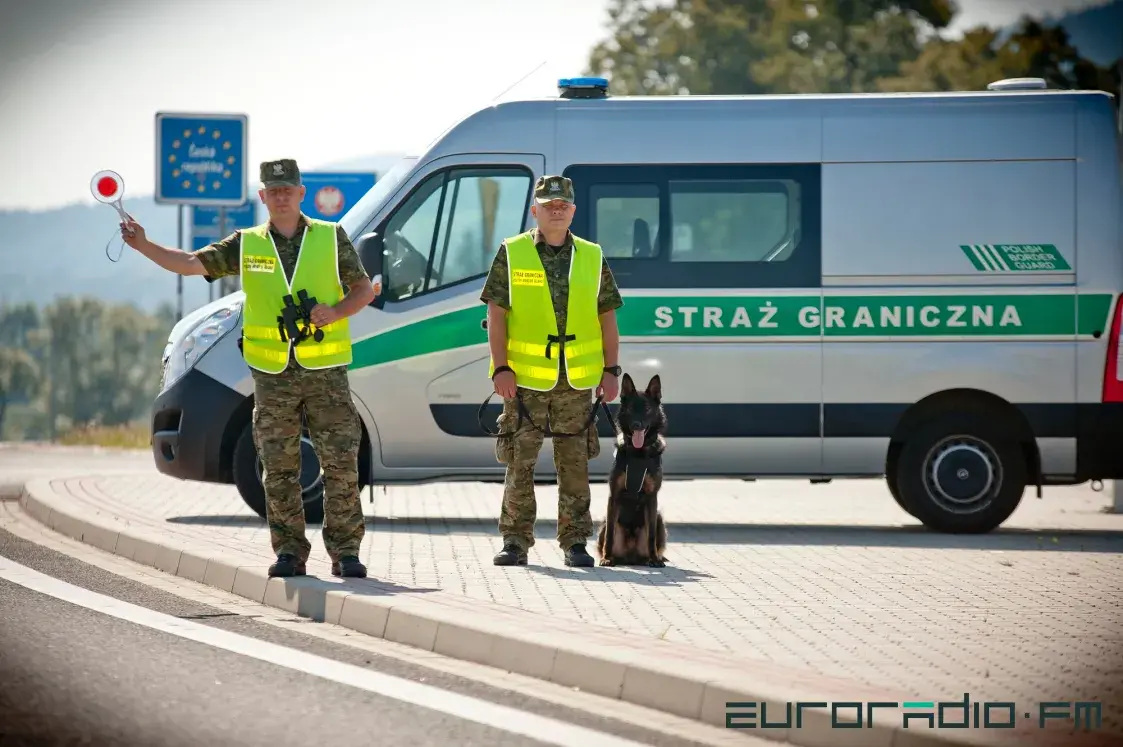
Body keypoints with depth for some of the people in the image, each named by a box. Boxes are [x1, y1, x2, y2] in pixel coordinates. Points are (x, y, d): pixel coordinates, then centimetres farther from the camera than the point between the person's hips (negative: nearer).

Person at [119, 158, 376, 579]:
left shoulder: (331, 238, 4)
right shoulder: (246, 245, 6)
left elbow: (364, 289, 9)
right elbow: (191, 263, -2)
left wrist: (335, 312, -11)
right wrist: (144, 246, -17)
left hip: (325, 371, -1)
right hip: (273, 375, 1)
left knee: (341, 463, -4)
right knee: (279, 469, 2)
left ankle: (345, 551, 4)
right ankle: (289, 552, 10)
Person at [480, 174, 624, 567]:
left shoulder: (592, 257, 8)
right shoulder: (511, 254, 1)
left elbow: (607, 317, 11)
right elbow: (496, 314, -1)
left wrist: (611, 370, 3)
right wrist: (501, 369, -10)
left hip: (576, 380, 2)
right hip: (525, 377, -2)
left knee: (575, 462, 4)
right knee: (520, 462, -1)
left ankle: (575, 543, 10)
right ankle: (515, 542, 5)